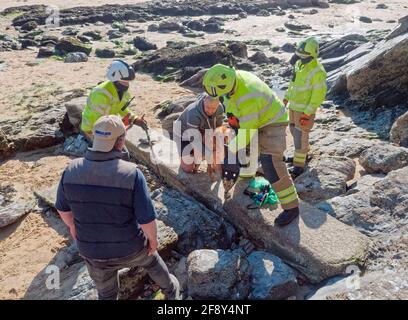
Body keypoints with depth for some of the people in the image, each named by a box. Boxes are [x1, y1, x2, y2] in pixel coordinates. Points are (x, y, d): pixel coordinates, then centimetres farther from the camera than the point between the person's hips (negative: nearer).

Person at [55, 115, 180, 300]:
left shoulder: (72, 170, -18)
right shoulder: (131, 173, -29)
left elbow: (63, 207, -1)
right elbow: (147, 220, -24)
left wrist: (72, 225, 20)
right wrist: (153, 240, -3)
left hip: (91, 250, 2)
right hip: (129, 248, -2)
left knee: (106, 292, 28)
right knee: (150, 259, 32)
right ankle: (171, 290, 60)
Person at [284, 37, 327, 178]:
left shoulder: (317, 72, -23)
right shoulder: (299, 63, 2)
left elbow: (319, 95, -21)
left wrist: (307, 113, -22)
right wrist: (287, 97, 17)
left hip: (305, 109, -8)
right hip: (294, 105, 9)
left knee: (300, 136, -3)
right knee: (294, 130, 21)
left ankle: (299, 165, 8)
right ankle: (303, 153, 42)